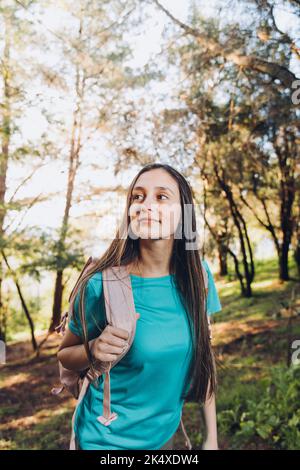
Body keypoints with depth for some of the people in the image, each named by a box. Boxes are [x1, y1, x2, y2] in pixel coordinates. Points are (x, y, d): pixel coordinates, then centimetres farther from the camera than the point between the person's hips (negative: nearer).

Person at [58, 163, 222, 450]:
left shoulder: (197, 275, -13)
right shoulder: (103, 286, -23)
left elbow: (203, 354, -2)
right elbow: (65, 354, -7)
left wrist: (211, 437, 1)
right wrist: (94, 350, -29)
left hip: (166, 432, 4)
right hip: (109, 440, -3)